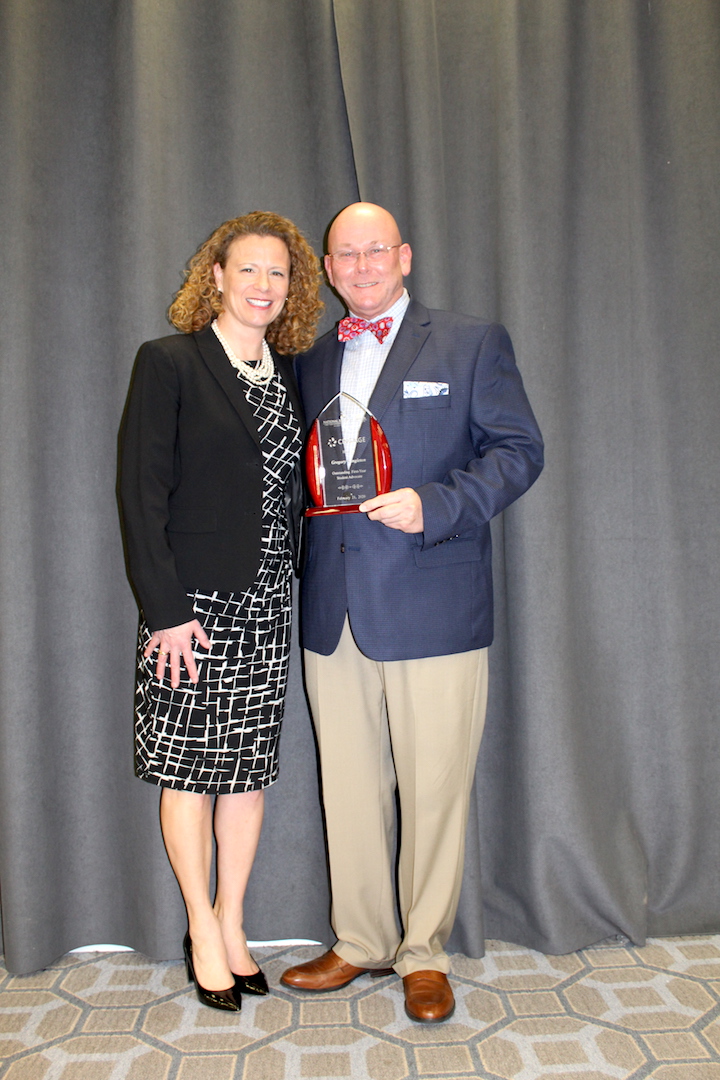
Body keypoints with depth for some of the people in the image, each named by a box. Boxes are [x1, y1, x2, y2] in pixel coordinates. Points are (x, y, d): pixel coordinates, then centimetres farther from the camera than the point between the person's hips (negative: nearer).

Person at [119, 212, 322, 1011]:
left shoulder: (291, 375, 10)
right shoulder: (168, 363, -5)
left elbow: (295, 488, 13)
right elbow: (142, 492, -9)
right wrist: (165, 608, -14)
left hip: (264, 605, 5)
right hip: (191, 604, -4)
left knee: (248, 766, 12)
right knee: (189, 770, 7)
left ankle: (232, 924, 30)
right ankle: (203, 933, 27)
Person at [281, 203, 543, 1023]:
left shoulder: (472, 344, 5)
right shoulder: (310, 362, 17)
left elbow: (518, 448, -2)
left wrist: (435, 505, -16)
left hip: (432, 608, -4)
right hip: (333, 612, 4)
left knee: (433, 790, 4)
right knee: (349, 790, 12)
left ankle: (423, 954, 25)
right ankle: (361, 941, 32)